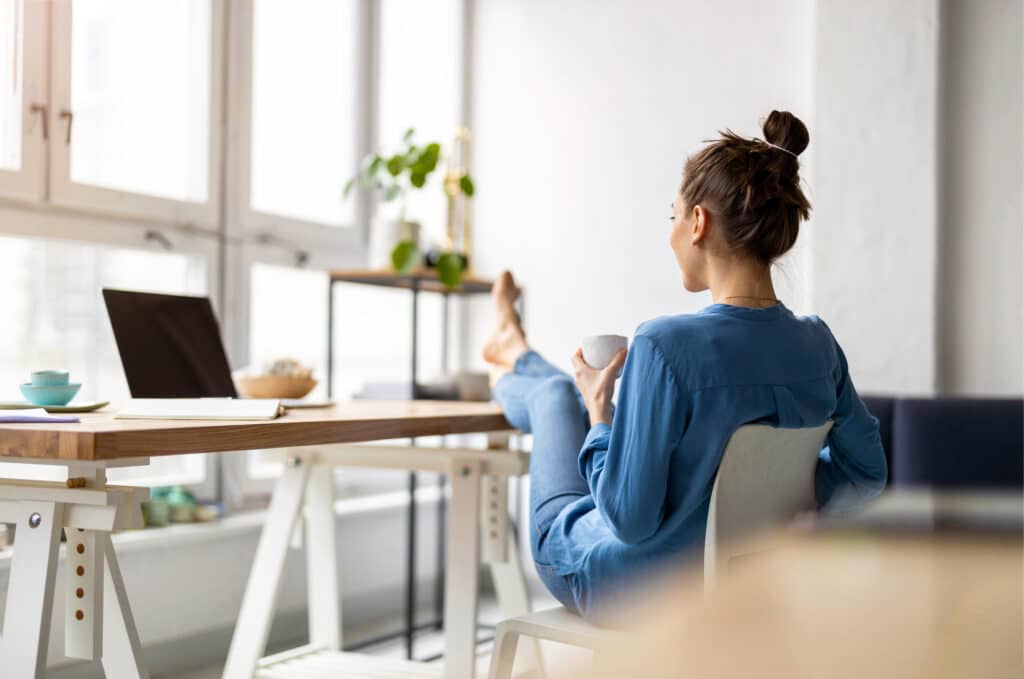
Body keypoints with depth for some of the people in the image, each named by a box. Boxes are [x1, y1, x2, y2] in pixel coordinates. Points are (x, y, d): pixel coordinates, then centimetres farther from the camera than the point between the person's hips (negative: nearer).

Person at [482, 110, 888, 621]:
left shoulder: (666, 346, -33)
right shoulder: (817, 344, -12)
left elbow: (629, 519, -30)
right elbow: (867, 474, 0)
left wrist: (598, 410, -15)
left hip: (624, 592, -5)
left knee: (555, 395, 25)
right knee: (572, 391, 29)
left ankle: (508, 377, 64)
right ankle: (518, 358, 66)